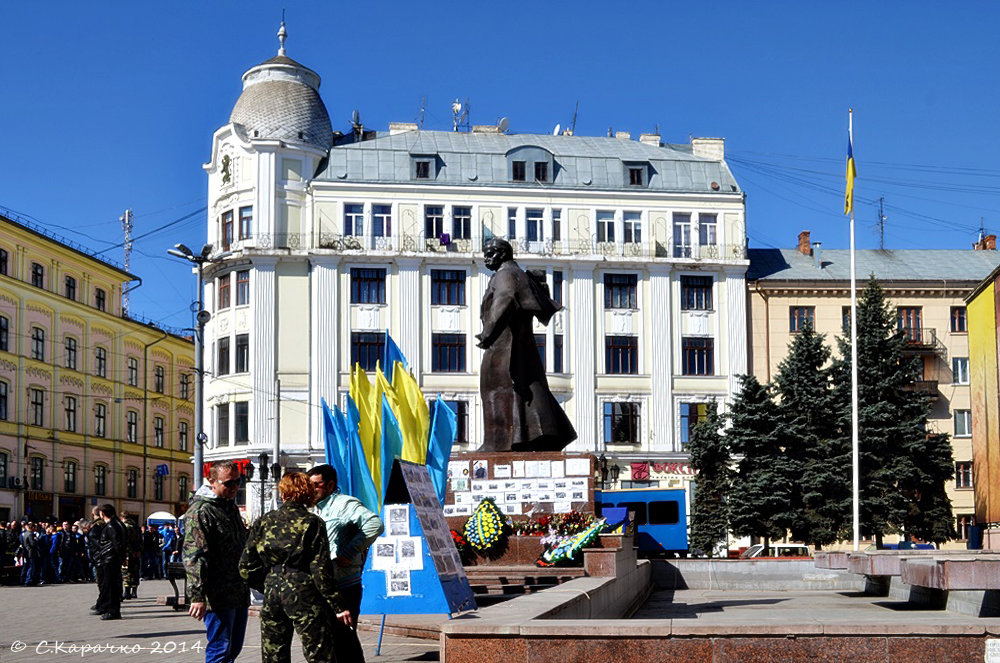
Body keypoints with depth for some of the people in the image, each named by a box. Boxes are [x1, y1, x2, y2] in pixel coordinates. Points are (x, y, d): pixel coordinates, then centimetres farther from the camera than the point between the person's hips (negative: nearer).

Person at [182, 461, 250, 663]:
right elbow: (193, 556, -19)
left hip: (239, 595, 9)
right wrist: (197, 596, -25)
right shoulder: (200, 511, -13)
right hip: (218, 597, -9)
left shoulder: (231, 507, 16)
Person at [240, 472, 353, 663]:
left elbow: (246, 567, 5)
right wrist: (337, 606, -5)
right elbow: (321, 569, -9)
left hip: (271, 597, 4)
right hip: (304, 597, -4)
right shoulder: (312, 523, -3)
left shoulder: (263, 522, 6)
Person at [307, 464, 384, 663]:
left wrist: (348, 553, -25)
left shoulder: (344, 504, -11)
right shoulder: (318, 509, 17)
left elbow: (375, 525, -26)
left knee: (345, 639, -7)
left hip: (345, 588, -9)